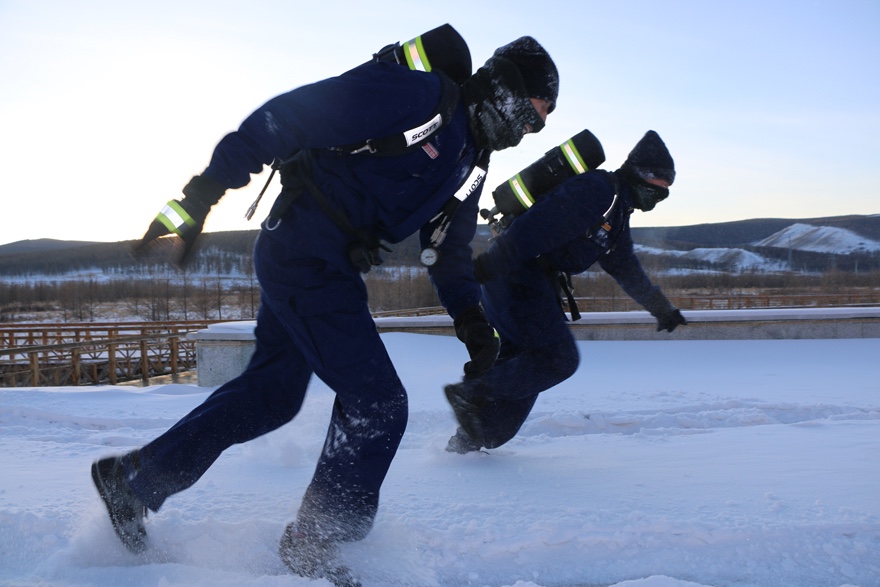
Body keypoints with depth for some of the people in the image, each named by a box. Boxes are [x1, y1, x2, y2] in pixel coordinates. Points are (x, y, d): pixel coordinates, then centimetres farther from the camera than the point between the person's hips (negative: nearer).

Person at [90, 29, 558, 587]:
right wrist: (202, 193, -19)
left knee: (271, 394, 18)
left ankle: (132, 478, 32)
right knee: (378, 403, -7)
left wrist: (472, 319, 5)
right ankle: (315, 541, 12)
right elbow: (285, 117, -17)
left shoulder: (469, 160, 14)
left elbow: (451, 247, 21)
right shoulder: (419, 95, -15)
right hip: (306, 252, -10)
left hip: (331, 267, 10)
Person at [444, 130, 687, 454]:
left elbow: (627, 270, 33)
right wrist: (487, 265, -33)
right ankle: (471, 393, -8)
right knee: (558, 358, -11)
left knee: (519, 362, 11)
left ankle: (470, 439, 16)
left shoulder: (618, 214, 21)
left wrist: (663, 309, 42)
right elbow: (537, 225, -25)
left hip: (537, 281, 10)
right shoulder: (597, 190, -13)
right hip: (518, 275, -10)